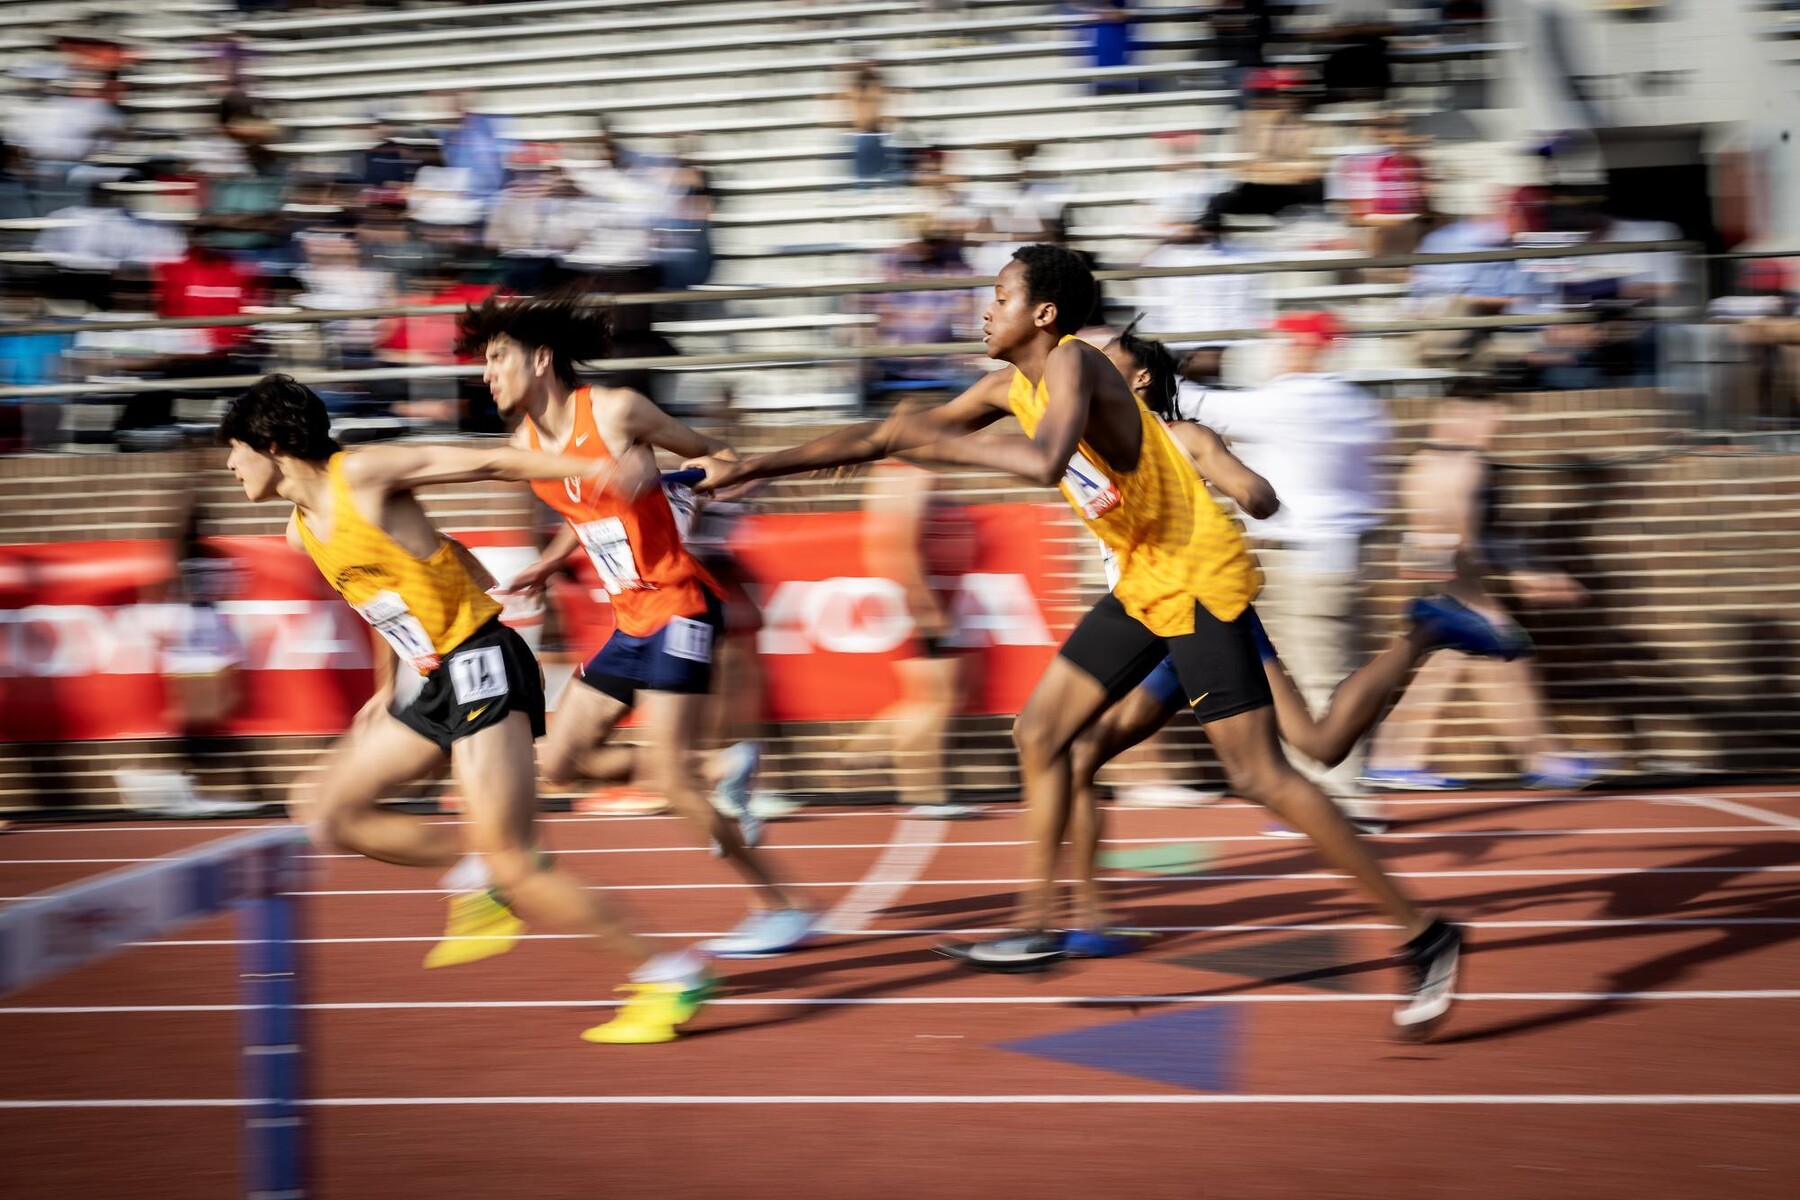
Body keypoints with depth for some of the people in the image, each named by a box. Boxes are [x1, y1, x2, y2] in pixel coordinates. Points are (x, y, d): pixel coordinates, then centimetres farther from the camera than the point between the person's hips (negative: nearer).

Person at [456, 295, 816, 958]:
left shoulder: (614, 410, -12)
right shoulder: (525, 444, 8)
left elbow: (708, 451, 0)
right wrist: (548, 563, 18)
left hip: (678, 606, -8)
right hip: (630, 622, 8)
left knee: (668, 773, -14)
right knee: (561, 761, 5)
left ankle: (782, 908, -3)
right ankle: (722, 771, 17)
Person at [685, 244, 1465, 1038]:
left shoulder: (1071, 363, -18)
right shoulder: (1012, 387, 10)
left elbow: (1044, 461, -39)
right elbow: (887, 436, 15)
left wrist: (937, 440, -26)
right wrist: (756, 467, 15)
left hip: (1200, 578, -10)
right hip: (1145, 582, 10)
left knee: (1258, 775, -11)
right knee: (1039, 733, 10)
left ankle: (1424, 935, -6)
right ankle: (1038, 927, 20)